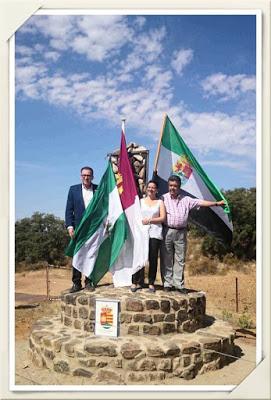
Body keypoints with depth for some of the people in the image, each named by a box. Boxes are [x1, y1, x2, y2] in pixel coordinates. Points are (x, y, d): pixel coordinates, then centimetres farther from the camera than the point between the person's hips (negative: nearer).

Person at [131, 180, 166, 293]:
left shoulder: (160, 202, 13)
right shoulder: (140, 201, 17)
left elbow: (163, 218, 2)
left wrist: (149, 220, -6)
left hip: (155, 233, 0)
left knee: (153, 258, -1)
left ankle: (151, 283, 8)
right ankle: (136, 282, -3)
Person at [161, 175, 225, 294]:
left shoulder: (186, 200, 13)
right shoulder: (163, 198, 4)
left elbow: (200, 202, 10)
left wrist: (216, 203, 7)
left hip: (181, 232, 2)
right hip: (167, 231, -2)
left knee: (180, 259, 5)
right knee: (166, 259, 2)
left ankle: (179, 284, 12)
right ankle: (167, 284, 11)